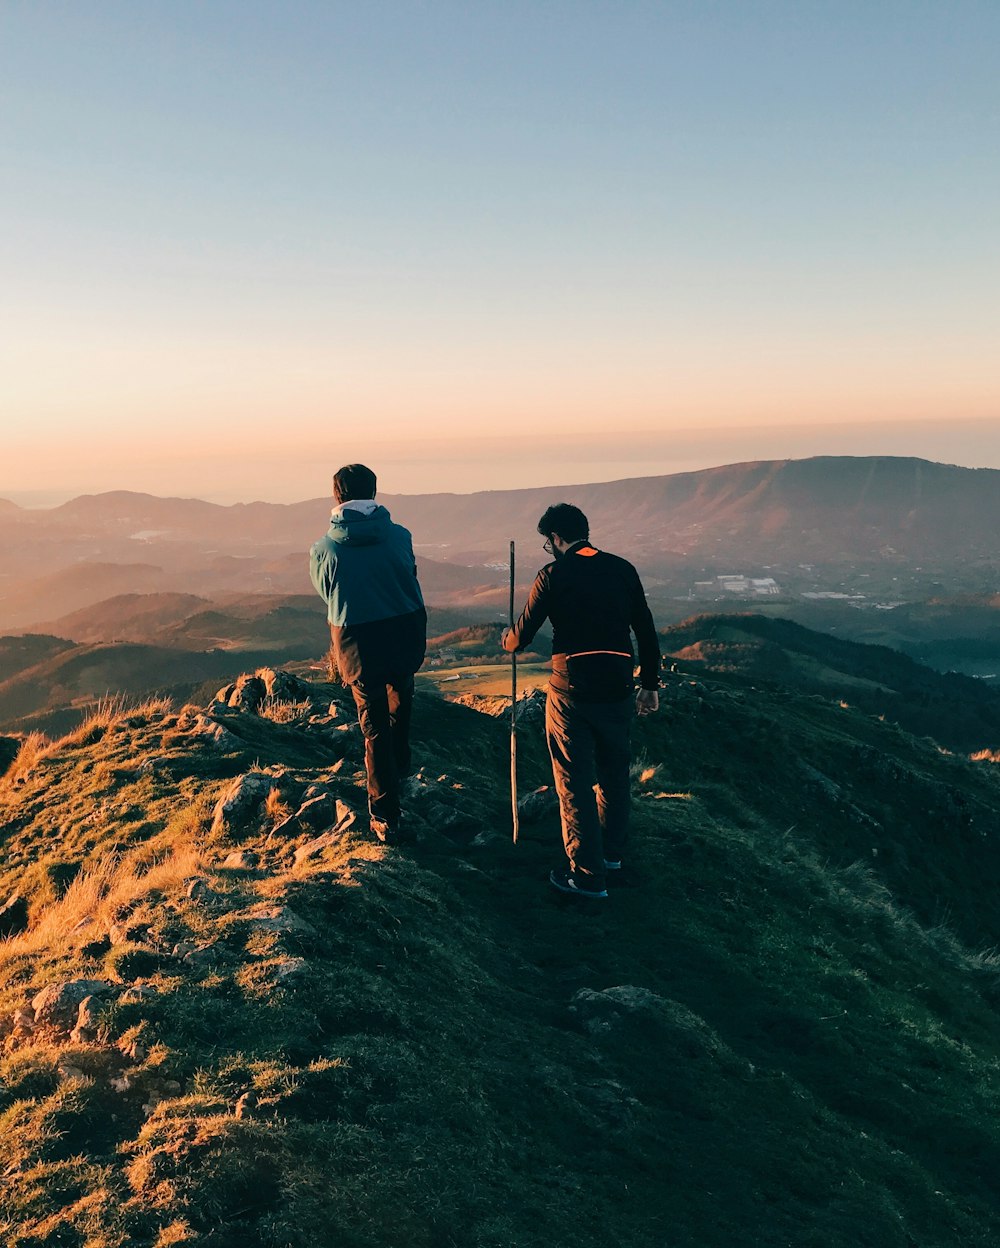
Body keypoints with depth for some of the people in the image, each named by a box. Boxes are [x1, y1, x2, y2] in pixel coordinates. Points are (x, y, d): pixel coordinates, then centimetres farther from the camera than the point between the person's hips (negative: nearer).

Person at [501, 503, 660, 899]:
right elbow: (646, 632, 7)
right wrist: (650, 684, 16)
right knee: (614, 771, 21)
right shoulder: (623, 569, 4)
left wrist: (506, 639, 20)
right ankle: (612, 851, 38)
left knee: (576, 781, 4)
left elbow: (520, 638, -3)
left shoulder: (553, 575, -8)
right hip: (617, 688, 5)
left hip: (571, 690, -5)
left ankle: (588, 874, 8)